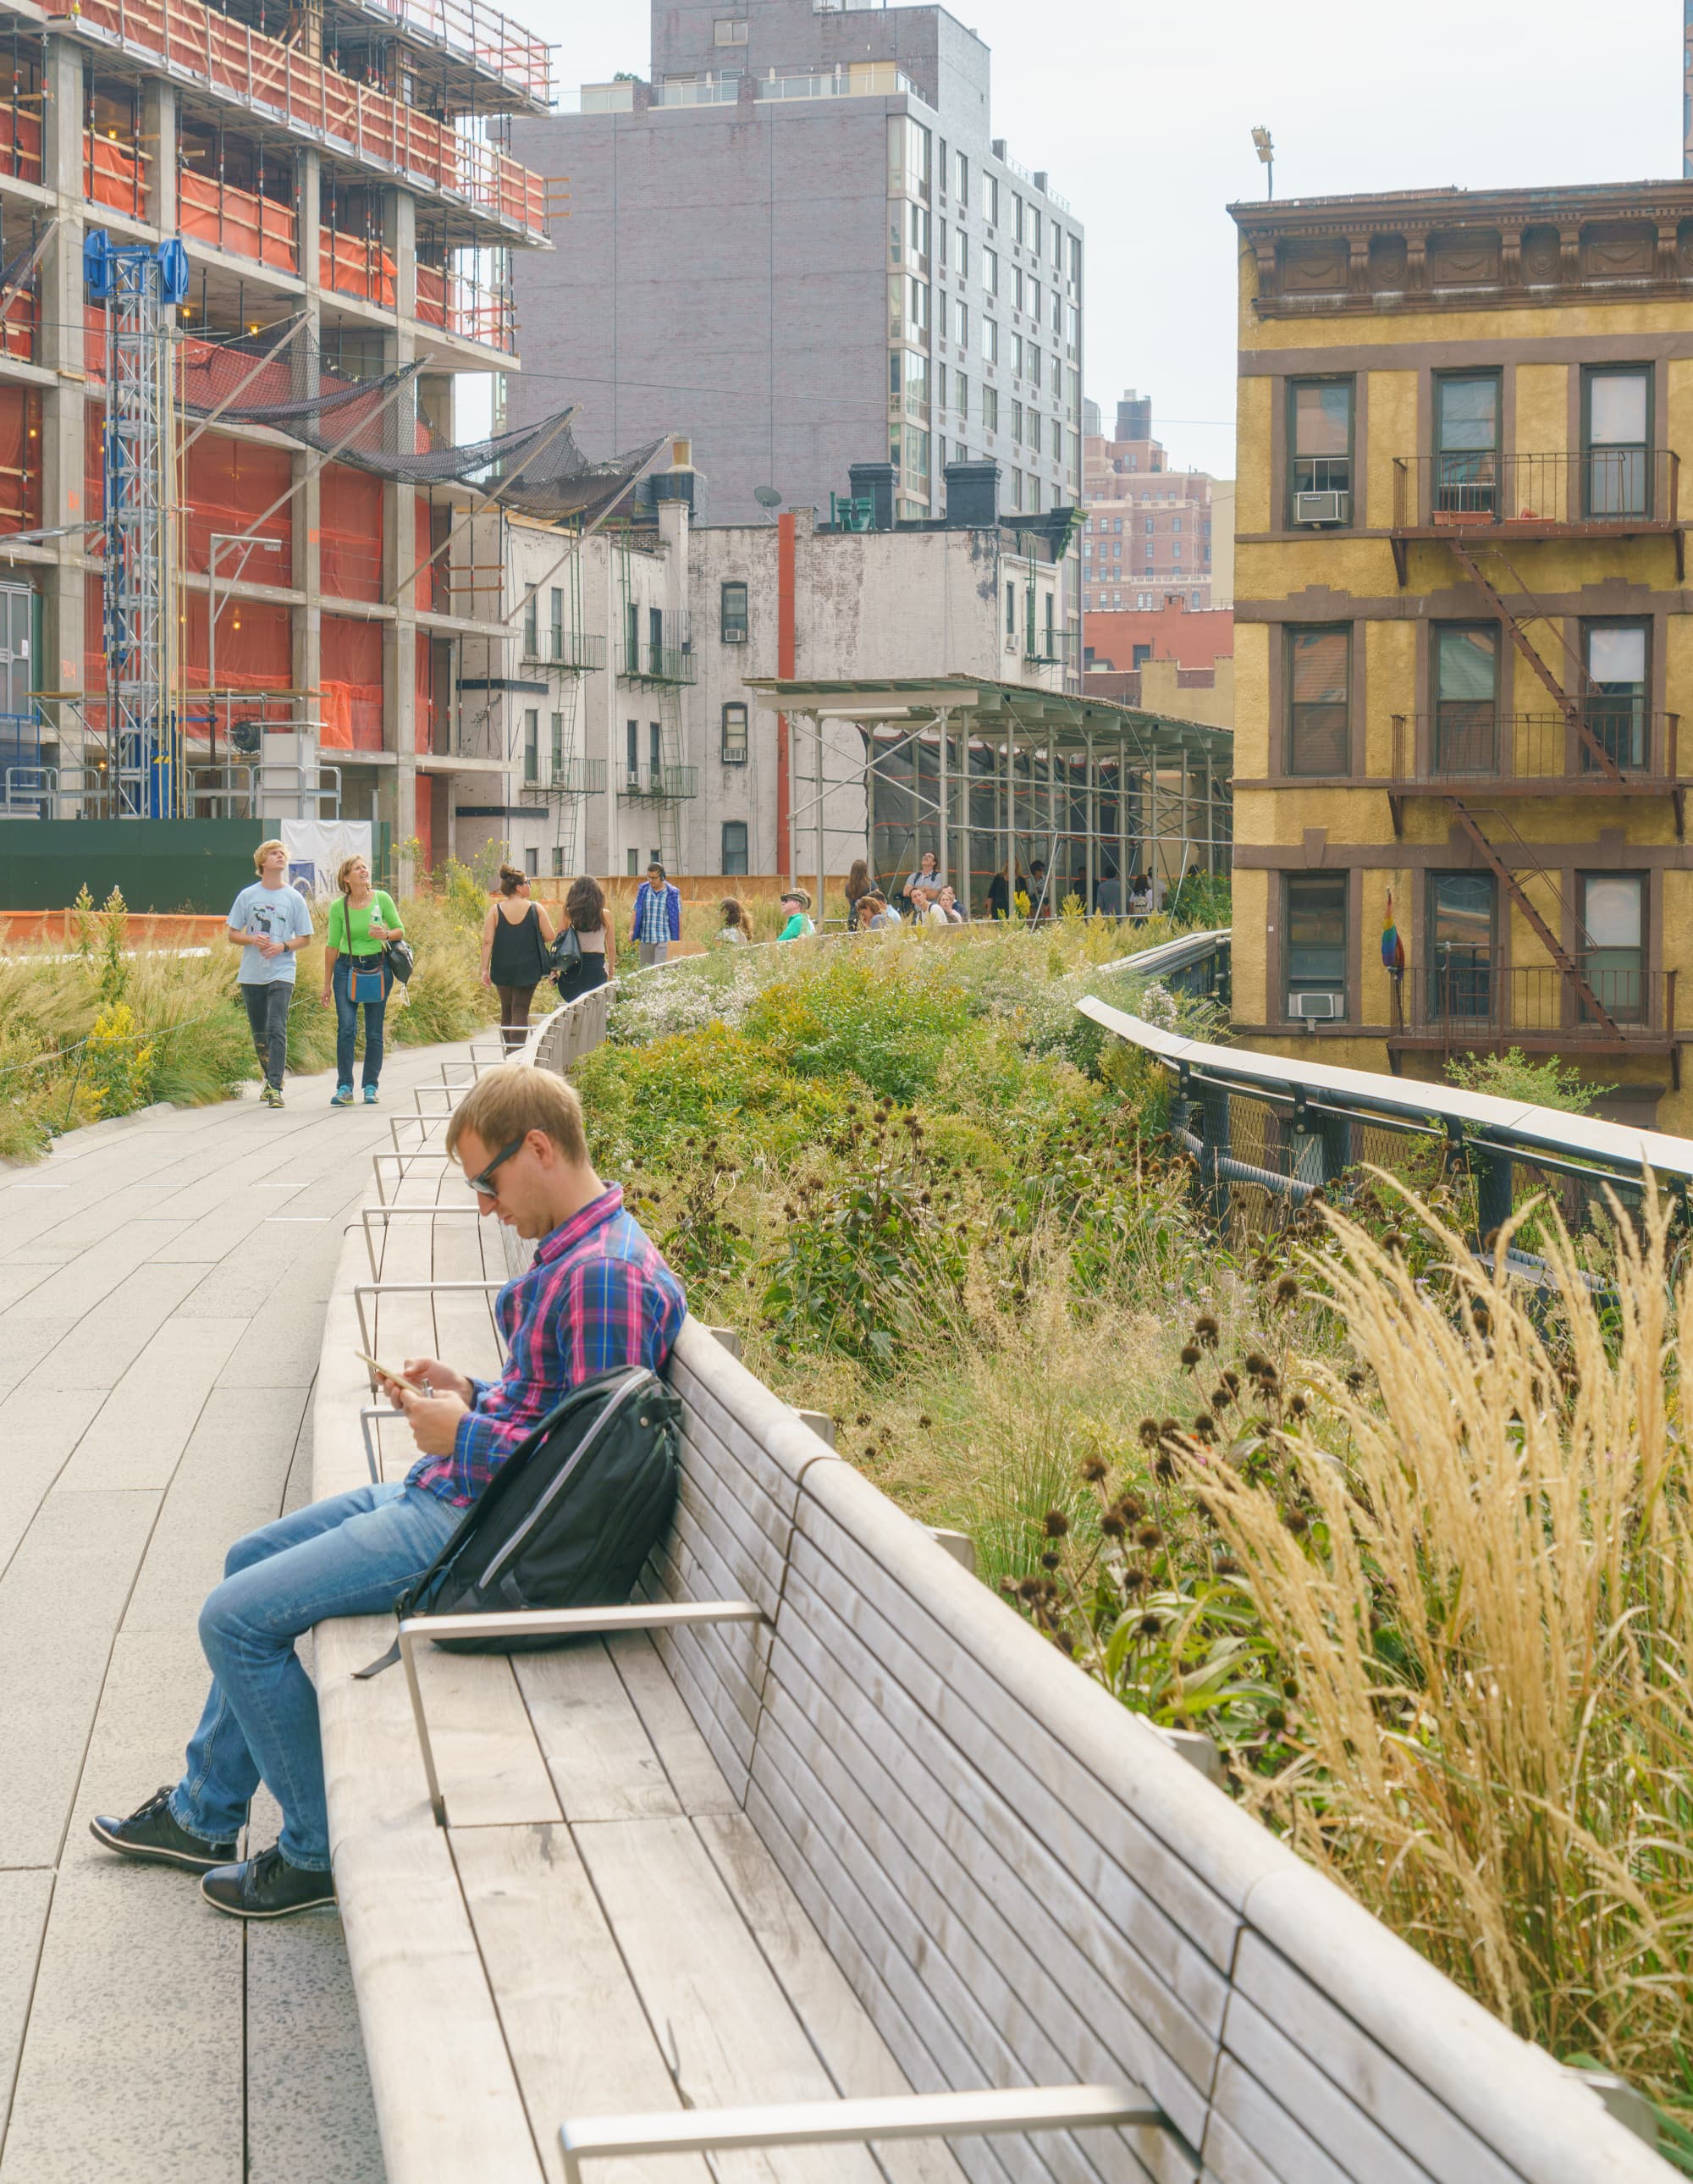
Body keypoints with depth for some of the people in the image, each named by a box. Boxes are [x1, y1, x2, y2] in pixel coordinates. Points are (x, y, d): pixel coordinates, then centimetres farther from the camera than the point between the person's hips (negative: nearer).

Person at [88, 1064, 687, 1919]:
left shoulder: (607, 1277, -24)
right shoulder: (573, 1251, 9)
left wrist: (463, 1437, -17)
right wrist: (464, 1393, 5)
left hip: (475, 1526, -11)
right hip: (449, 1491, 11)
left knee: (235, 1618, -8)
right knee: (249, 1562, 21)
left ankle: (322, 1853, 5)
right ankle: (203, 1816, 29)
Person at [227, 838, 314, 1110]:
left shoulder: (294, 899, 3)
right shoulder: (247, 896, 6)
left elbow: (304, 938, 7)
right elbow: (233, 934, 9)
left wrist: (283, 946, -12)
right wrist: (252, 939, -12)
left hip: (281, 973, -2)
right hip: (252, 974, 3)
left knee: (276, 1029, -15)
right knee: (259, 1034, 10)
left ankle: (275, 1087, -19)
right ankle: (270, 1078, 29)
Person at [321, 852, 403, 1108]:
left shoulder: (381, 899, -2)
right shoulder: (338, 907, -3)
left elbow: (400, 931, 7)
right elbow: (332, 945, 4)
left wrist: (385, 935, -17)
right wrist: (327, 984, 7)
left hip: (378, 968, 1)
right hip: (347, 969, -1)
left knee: (374, 1033, 4)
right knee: (346, 1028, -11)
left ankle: (371, 1087, 14)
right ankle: (344, 1088, -7)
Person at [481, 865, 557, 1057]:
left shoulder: (495, 910, -3)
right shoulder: (535, 909, -5)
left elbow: (487, 941, -8)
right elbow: (550, 937, -5)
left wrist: (484, 969, -6)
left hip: (502, 969, 2)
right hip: (528, 968, -2)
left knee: (506, 1010, 17)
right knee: (521, 1009, 0)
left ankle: (509, 1049, 23)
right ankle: (517, 1052, -11)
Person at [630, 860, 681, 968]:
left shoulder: (672, 894, 0)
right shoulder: (642, 890, 8)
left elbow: (678, 918, 3)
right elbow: (636, 912, 10)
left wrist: (680, 941, 2)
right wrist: (631, 930, -4)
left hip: (664, 940, -4)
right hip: (645, 939, 4)